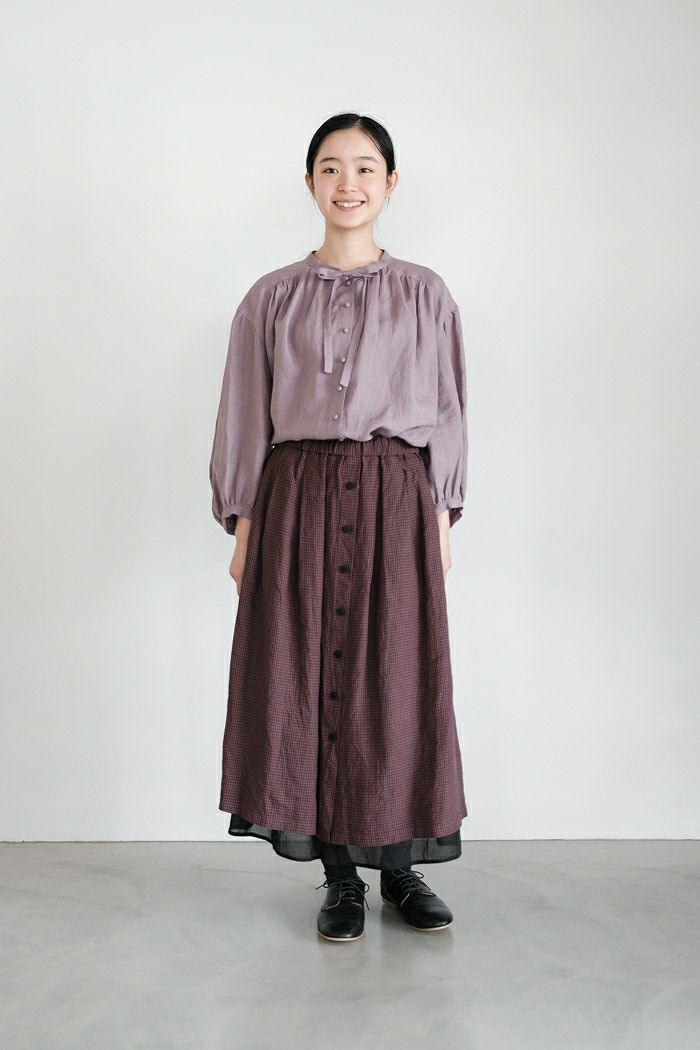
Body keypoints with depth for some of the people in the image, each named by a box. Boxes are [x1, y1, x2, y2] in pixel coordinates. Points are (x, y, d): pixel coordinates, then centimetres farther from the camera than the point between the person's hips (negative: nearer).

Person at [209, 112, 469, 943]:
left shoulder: (424, 295, 9)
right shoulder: (272, 299, 8)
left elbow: (448, 415, 9)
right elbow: (244, 418, 7)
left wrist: (443, 517, 2)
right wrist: (242, 526, 1)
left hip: (395, 500, 0)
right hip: (298, 498, 0)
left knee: (398, 682, 2)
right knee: (306, 681, 1)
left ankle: (401, 867, 18)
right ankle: (340, 878, 14)